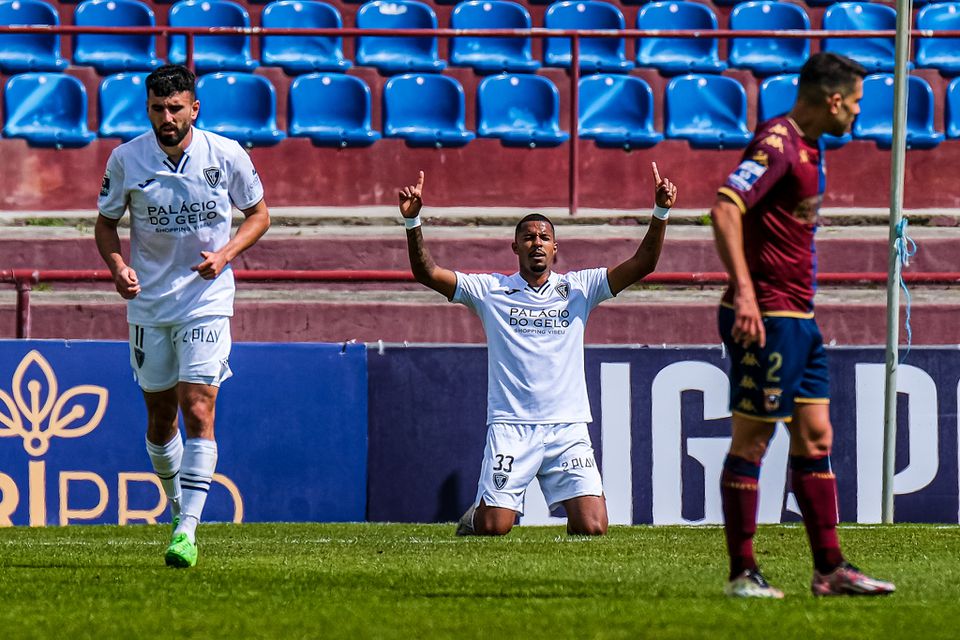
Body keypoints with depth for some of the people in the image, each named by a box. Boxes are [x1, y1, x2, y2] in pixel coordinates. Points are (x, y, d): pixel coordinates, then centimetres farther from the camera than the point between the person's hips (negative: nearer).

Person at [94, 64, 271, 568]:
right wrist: (118, 267, -12)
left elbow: (258, 213, 6)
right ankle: (176, 503, 35)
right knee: (160, 414, 10)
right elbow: (106, 223, 7)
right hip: (148, 303, 2)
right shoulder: (126, 159, -5)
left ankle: (188, 531, -17)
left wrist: (225, 254, -11)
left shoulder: (227, 156, -7)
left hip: (207, 298, -2)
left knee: (198, 411, -14)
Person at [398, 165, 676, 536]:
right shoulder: (491, 290, 7)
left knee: (592, 528, -13)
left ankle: (571, 514, 23)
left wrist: (660, 213, -10)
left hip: (567, 428, 1)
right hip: (510, 426, -1)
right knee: (494, 527, -11)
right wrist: (413, 221, -12)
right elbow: (427, 273, 1)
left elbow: (642, 264, 3)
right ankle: (475, 516, 25)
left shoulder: (578, 288, 10)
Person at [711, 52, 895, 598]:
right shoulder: (777, 144, -15)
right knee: (752, 439, -4)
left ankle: (830, 568, 12)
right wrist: (744, 293, -32)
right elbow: (725, 210, -26)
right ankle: (743, 573, 0)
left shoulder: (807, 148, 16)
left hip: (799, 317, 10)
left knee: (815, 438, 9)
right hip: (766, 316, -10)